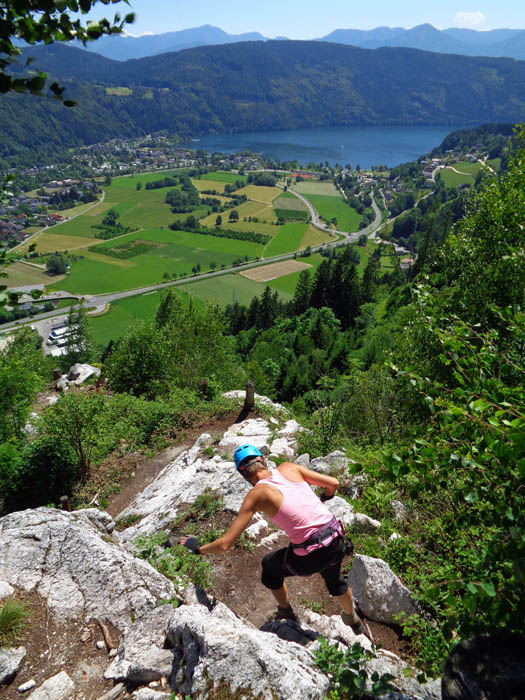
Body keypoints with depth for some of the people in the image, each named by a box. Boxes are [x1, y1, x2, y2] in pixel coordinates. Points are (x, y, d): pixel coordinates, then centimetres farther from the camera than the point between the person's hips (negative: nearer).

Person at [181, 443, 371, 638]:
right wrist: (324, 497, 29)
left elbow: (225, 544, -10)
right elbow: (333, 483, 7)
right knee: (334, 578, 39)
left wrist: (198, 548, 8)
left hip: (311, 557, -5)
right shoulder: (288, 468, 3)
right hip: (337, 541, 5)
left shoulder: (256, 494, -8)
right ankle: (354, 622, 66)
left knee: (269, 565, 29)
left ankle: (287, 615, 50)